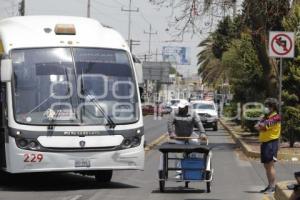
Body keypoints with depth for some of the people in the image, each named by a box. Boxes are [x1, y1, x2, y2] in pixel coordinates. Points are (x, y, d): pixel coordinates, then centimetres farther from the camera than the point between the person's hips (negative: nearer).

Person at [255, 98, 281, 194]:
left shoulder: (276, 117, -10)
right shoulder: (266, 117, 19)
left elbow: (263, 125, -18)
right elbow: (257, 126, 7)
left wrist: (261, 126, 2)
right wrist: (263, 127, -10)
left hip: (272, 142, -9)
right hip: (264, 142, 9)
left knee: (270, 165, -12)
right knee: (266, 166, 11)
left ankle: (272, 186, -13)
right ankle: (269, 186, 17)